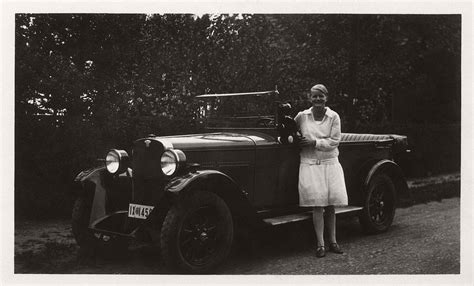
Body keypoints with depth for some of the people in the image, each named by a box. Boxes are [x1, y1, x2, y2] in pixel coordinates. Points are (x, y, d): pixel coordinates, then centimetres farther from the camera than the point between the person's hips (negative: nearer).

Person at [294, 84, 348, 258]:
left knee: (330, 205, 5)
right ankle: (320, 245, -2)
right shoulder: (301, 116, 4)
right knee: (317, 205, -7)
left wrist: (314, 142, -11)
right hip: (309, 164, -1)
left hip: (330, 163, 1)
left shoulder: (334, 117, 2)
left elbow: (334, 141, -5)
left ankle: (332, 241, 16)